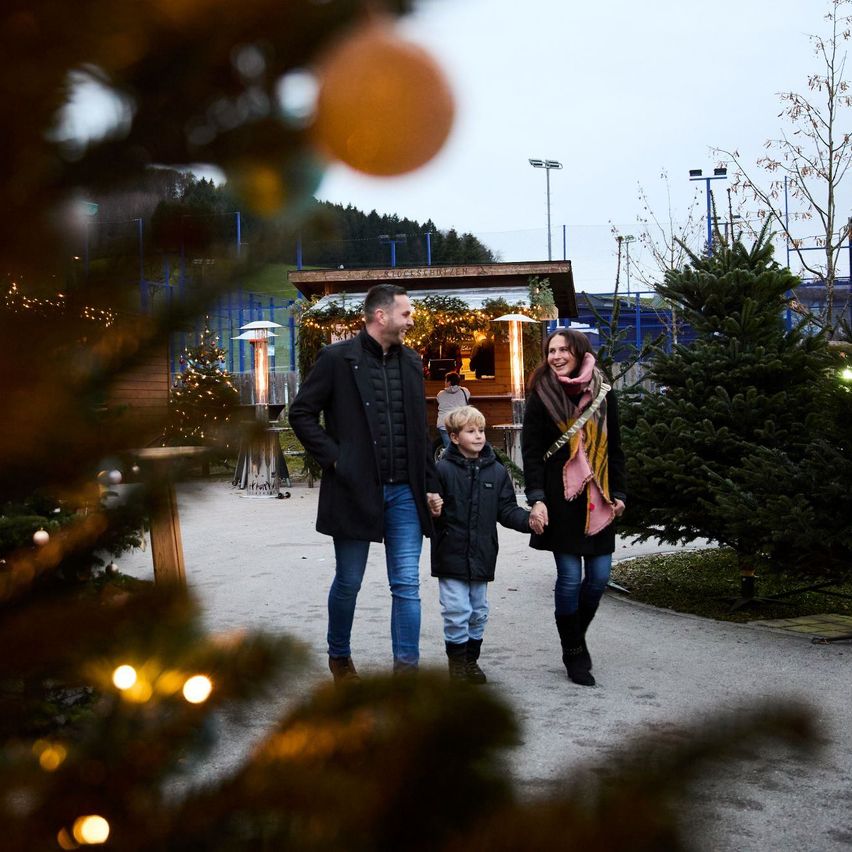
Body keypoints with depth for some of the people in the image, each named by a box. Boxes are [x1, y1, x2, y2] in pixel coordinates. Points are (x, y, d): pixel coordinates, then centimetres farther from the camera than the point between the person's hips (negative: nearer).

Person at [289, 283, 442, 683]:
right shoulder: (337, 358, -5)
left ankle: (406, 667, 6)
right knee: (348, 583, 10)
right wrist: (334, 458, -10)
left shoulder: (410, 361, 10)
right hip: (355, 489, -4)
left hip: (404, 492, 4)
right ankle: (339, 657, 32)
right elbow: (301, 414, -3)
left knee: (407, 585, 1)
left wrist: (430, 485, 11)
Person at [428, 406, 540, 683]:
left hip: (482, 555, 4)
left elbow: (506, 510, 6)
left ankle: (471, 659, 30)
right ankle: (457, 660, 15)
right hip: (451, 554, -4)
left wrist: (528, 520, -9)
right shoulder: (443, 469, -8)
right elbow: (431, 504, -8)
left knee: (478, 612, 14)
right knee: (457, 611, -3)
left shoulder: (496, 471, 4)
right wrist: (433, 511, -29)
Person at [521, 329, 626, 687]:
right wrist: (536, 498, -13)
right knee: (570, 577, -3)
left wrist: (617, 492, 9)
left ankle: (576, 635, 29)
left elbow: (614, 448, 14)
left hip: (596, 497, 4)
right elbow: (531, 450, -5)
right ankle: (573, 653, 12)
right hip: (560, 498, -3)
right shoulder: (542, 395, -1)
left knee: (599, 575, 4)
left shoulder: (603, 394, 7)